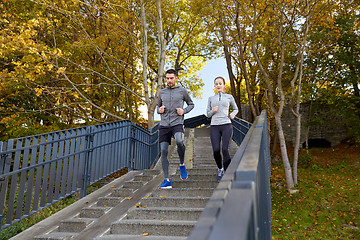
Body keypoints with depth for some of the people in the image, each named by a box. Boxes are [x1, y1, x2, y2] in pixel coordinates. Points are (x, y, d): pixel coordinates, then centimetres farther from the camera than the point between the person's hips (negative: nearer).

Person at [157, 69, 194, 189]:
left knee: (179, 141, -33)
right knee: (163, 152, -3)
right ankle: (167, 181, 5)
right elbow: (158, 106, 26)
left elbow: (191, 104, 17)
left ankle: (182, 164, -5)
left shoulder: (182, 91, 6)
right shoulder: (162, 92, 14)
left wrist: (184, 111, -3)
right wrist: (159, 110, 2)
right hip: (164, 125, 4)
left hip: (177, 123, -3)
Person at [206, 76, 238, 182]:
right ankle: (220, 169, 19)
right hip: (214, 126, 1)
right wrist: (213, 111, -7)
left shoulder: (229, 97, 11)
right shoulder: (211, 99, 14)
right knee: (216, 150, -10)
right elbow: (208, 114, 15)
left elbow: (235, 109, 24)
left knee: (225, 149, -17)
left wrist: (233, 114, 1)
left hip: (226, 125, -1)